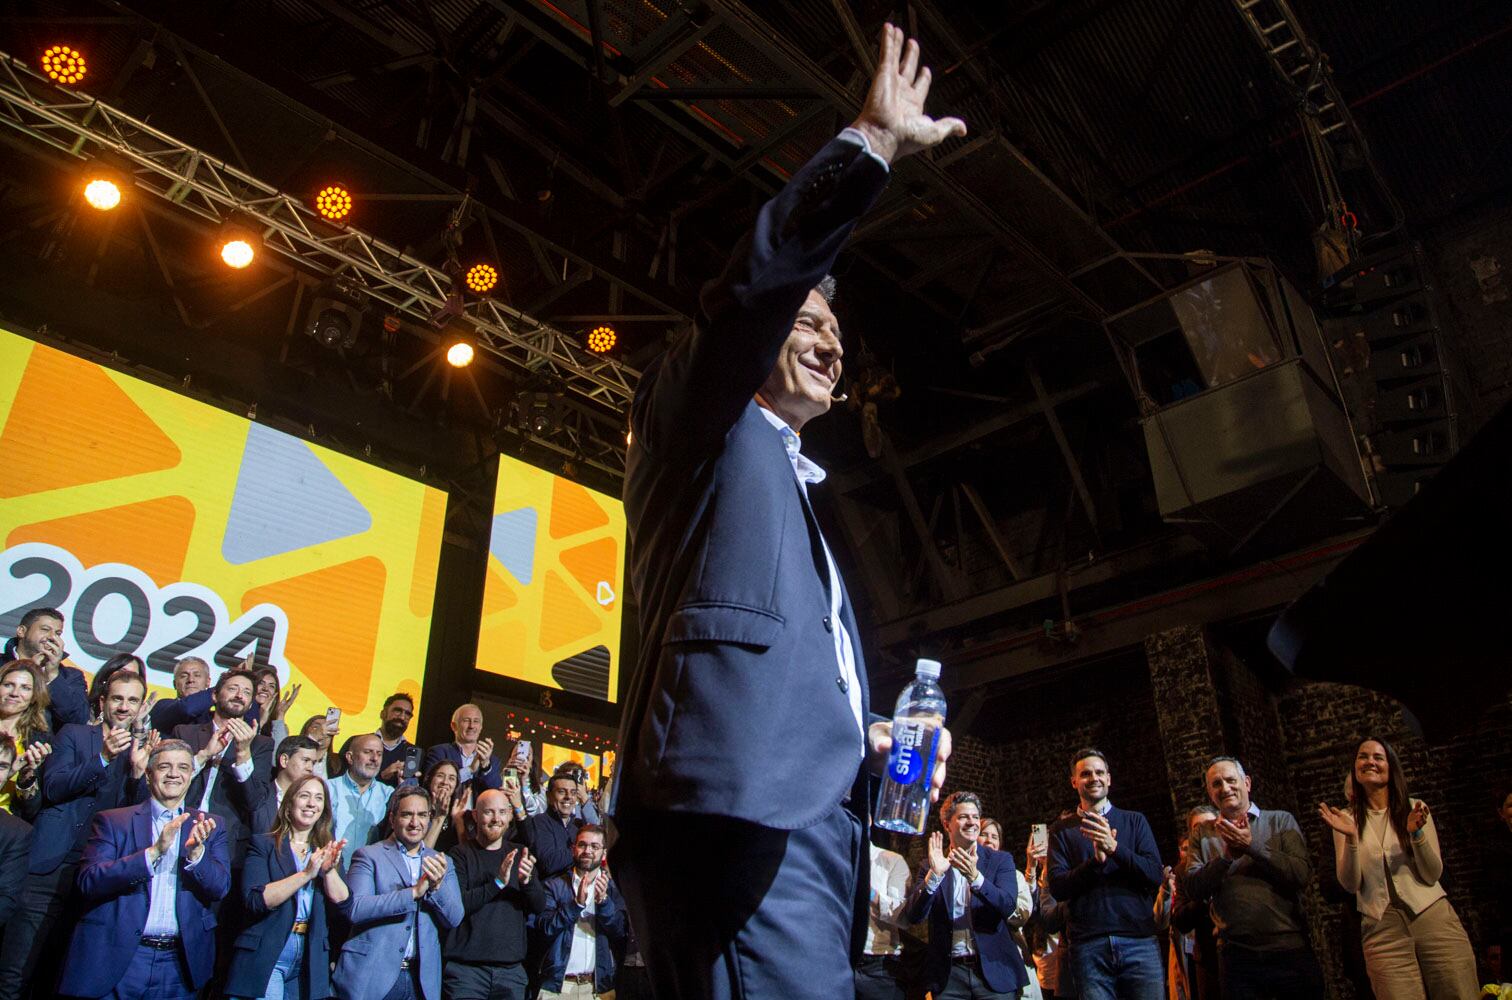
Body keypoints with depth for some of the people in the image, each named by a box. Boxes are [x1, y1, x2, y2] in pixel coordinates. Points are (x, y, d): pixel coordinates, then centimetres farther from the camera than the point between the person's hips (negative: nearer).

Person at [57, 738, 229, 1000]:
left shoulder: (208, 826, 7)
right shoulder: (112, 821, 3)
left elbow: (220, 888, -3)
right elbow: (89, 881, -10)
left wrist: (196, 852, -21)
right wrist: (154, 851, -22)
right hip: (116, 958, -1)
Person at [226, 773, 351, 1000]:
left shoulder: (328, 851, 11)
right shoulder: (263, 845, 0)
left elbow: (342, 903, 1)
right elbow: (255, 900, -13)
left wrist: (329, 869, -16)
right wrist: (305, 874, -21)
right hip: (265, 959, -3)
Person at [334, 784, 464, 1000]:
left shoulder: (442, 864, 10)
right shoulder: (368, 856, -1)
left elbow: (454, 919, 2)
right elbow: (355, 909, -15)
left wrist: (437, 887, -16)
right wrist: (414, 892, -20)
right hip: (371, 976, -3)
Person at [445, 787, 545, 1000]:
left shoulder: (519, 854, 10)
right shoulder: (460, 853, -2)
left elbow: (540, 907, 4)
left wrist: (527, 880, -16)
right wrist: (498, 882, -23)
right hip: (466, 967, -3)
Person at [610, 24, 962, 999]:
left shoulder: (797, 500, 32)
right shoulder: (699, 424, 12)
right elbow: (754, 287, -9)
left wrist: (866, 737, 15)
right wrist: (869, 142, -10)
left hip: (814, 820, 9)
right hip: (742, 815, -9)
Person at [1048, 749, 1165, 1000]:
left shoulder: (1134, 821, 11)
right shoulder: (1061, 831, 9)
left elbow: (1157, 876, 0)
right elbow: (1058, 888, -1)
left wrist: (1115, 848, -15)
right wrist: (1096, 860, -15)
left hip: (1139, 941, 1)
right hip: (1088, 946, 0)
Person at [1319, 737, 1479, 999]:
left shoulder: (1414, 809, 5)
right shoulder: (1346, 819, 5)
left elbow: (1432, 875, 0)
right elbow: (1350, 884, -2)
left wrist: (1416, 832, -16)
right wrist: (1350, 838, -17)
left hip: (1434, 918, 1)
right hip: (1383, 932, -1)